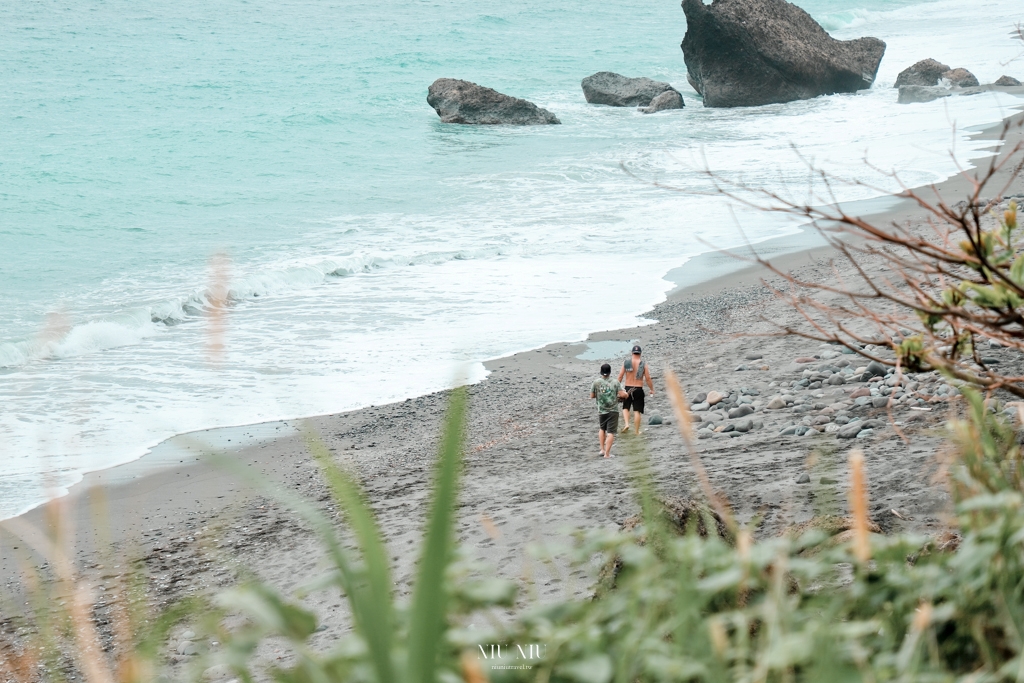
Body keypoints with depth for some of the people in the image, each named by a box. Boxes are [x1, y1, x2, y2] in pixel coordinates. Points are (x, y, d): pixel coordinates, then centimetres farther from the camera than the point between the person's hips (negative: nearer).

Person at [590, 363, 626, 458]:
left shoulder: (596, 382, -4)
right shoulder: (615, 382, -7)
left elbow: (592, 396, 3)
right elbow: (622, 394, -11)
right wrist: (626, 394, 11)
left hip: (601, 410, 2)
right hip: (613, 411, -2)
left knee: (602, 429, 24)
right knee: (610, 432, 1)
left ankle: (602, 449, 22)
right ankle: (607, 453, -3)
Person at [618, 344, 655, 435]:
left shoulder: (626, 362, -2)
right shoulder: (643, 364, -5)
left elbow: (620, 376, -2)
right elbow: (648, 379, -4)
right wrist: (652, 389, 8)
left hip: (628, 388, 1)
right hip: (638, 389, -1)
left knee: (625, 408, 17)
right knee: (637, 411, 5)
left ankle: (626, 424, -5)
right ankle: (636, 431, 9)